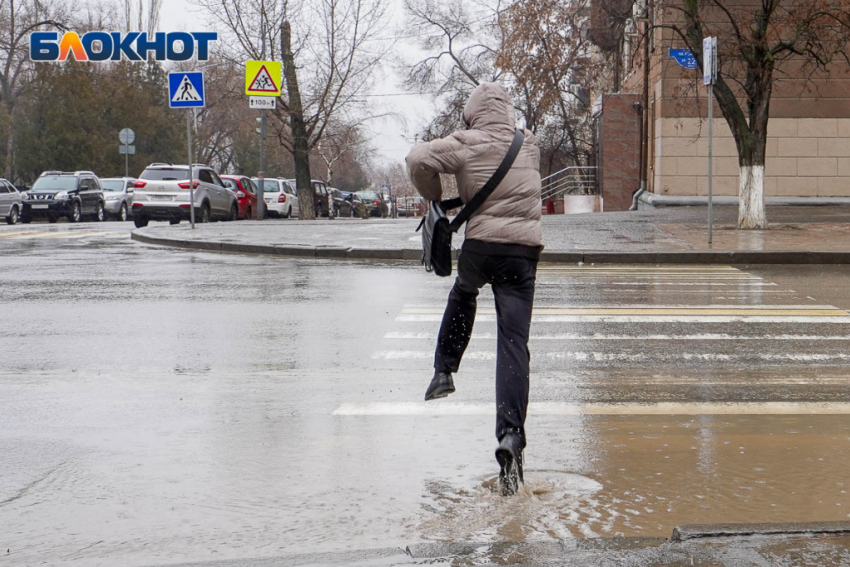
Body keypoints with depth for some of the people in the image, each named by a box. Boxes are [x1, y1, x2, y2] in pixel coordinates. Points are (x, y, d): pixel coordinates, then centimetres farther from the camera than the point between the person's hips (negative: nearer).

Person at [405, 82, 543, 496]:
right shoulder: (529, 145, 11)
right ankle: (510, 435, -17)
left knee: (463, 292, 36)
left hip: (479, 245, -1)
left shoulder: (466, 144, -1)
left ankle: (444, 371, 32)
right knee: (514, 343, -4)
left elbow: (418, 159, -10)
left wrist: (434, 197, 6)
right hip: (523, 249, 1)